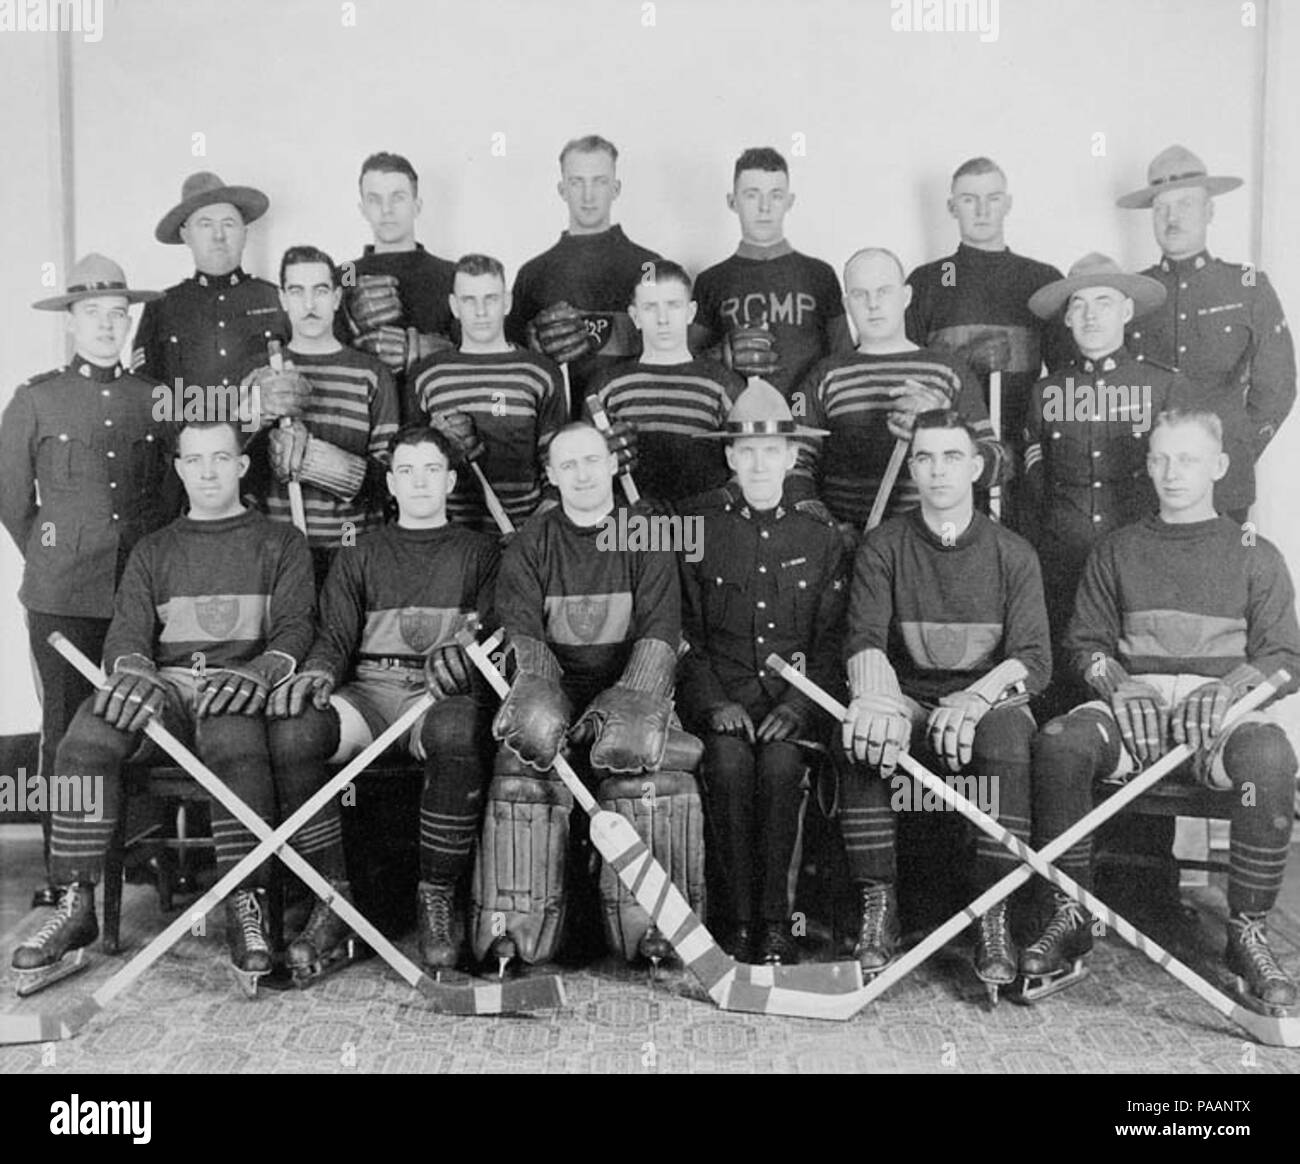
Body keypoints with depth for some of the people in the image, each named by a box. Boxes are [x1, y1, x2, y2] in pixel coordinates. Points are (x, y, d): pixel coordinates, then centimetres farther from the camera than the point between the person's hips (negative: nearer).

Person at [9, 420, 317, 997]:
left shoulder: (280, 542, 17)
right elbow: (127, 631, 11)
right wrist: (132, 668, -15)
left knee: (231, 734, -38)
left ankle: (246, 906, -33)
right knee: (87, 734, -28)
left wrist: (260, 670, -18)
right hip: (162, 685, 3)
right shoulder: (153, 551, 24)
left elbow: (295, 627, 4)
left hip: (239, 688, -3)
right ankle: (75, 905, -22)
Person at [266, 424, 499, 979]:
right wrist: (319, 670, -13)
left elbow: (496, 632, 5)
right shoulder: (360, 556, 23)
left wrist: (465, 652, -20)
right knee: (289, 731, -31)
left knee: (457, 732, -40)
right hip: (368, 689, 2)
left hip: (443, 693, -2)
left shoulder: (479, 551, 18)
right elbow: (336, 632, 12)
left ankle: (437, 900, -22)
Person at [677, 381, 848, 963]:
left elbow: (831, 640, 5)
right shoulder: (696, 522, 4)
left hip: (796, 693, 0)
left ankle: (775, 921, -14)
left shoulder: (820, 533, 7)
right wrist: (715, 703, -11)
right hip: (717, 691, 0)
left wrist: (797, 706, -10)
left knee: (780, 762, -28)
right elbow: (684, 631, 2)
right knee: (729, 759, -29)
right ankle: (739, 920, -14)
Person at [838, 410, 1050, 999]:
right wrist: (880, 697, -32)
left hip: (986, 702, 0)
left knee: (1007, 731, -35)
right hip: (906, 702, 1)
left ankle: (994, 917, -27)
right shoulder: (883, 547, 7)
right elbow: (864, 639, -8)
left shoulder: (1013, 553, 7)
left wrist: (974, 697, -26)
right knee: (861, 731, -32)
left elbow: (1034, 659, -4)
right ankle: (877, 905, -23)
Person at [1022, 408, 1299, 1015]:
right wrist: (1116, 682, -8)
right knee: (1059, 741, -31)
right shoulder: (1115, 551, 18)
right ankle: (1068, 920, -20)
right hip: (1132, 699, 1)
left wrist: (1230, 692, -12)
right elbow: (1085, 641, 13)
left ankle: (1249, 932, -20)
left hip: (1220, 709, -1)